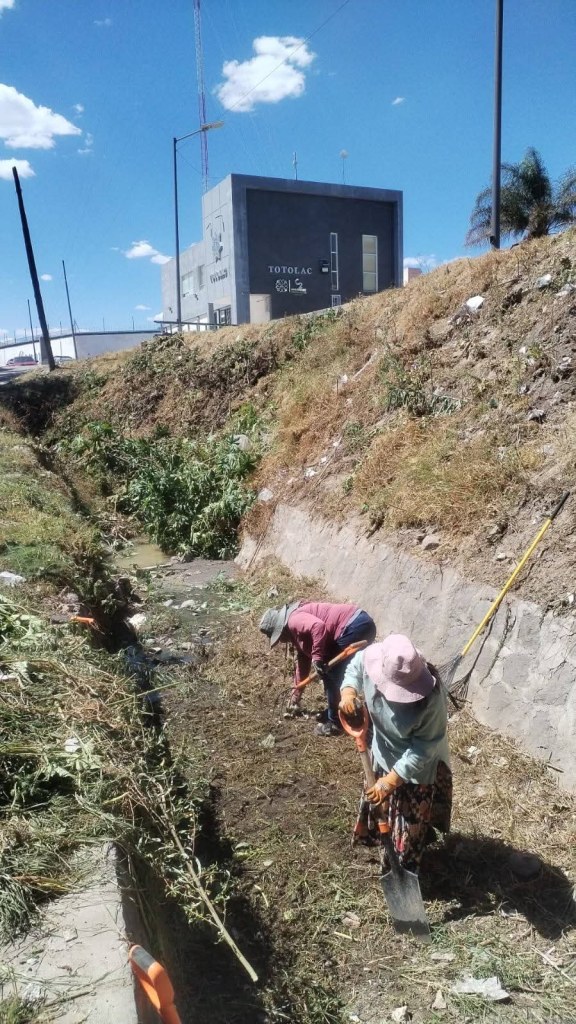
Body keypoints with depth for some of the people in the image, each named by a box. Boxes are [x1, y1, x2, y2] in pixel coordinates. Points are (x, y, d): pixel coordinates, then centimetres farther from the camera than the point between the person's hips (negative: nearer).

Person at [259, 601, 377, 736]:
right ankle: (334, 713, 35)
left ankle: (335, 723, 13)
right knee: (329, 673, 22)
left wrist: (317, 658, -20)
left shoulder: (294, 620, -8)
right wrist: (296, 693, 39)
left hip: (355, 627, -11)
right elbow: (303, 659, 32)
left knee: (332, 677, 0)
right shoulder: (296, 629, 23)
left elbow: (318, 626, -29)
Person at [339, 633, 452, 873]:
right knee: (387, 806, 30)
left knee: (410, 817, 15)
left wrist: (391, 780, -27)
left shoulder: (431, 699, -40)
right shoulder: (372, 659, -30)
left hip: (417, 763, -6)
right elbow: (355, 666, -4)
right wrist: (348, 691, -24)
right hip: (384, 753, 6)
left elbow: (424, 747, -28)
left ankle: (405, 868, 43)